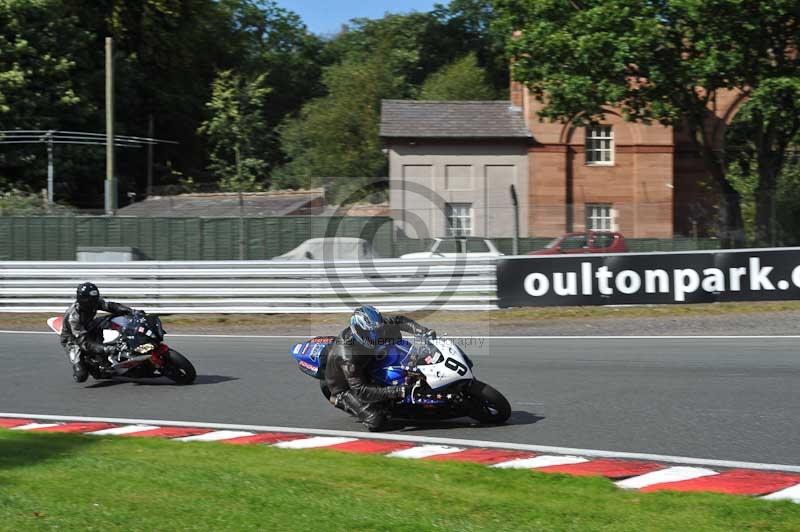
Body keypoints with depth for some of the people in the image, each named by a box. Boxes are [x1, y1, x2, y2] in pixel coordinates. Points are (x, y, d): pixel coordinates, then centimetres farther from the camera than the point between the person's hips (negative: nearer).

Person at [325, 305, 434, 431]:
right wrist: (396, 391, -44)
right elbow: (361, 391, -38)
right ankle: (341, 401, -1)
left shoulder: (374, 326, -21)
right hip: (346, 387, -7)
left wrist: (425, 331, -25)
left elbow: (399, 321, -9)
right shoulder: (348, 357, -40)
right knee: (377, 422, -23)